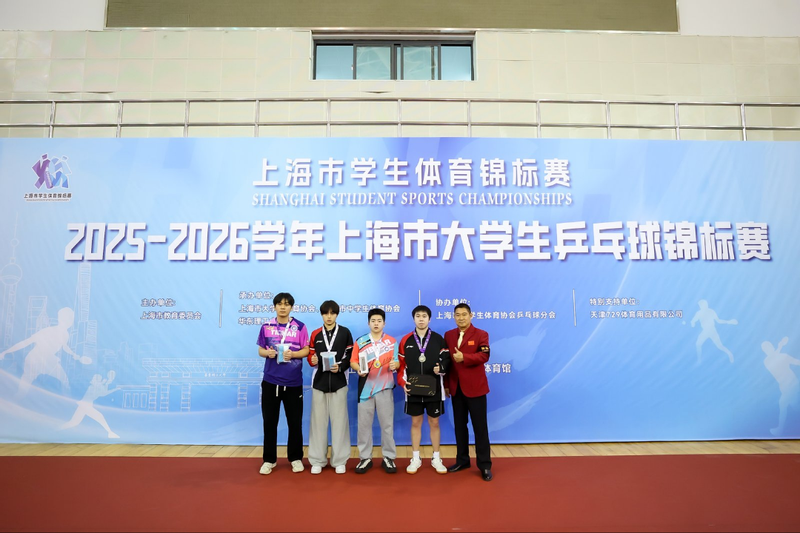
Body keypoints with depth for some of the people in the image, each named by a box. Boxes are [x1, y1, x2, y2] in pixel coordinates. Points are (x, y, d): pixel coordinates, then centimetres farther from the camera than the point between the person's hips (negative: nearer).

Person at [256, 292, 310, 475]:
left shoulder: (300, 327, -2)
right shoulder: (266, 326, 4)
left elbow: (306, 350, 0)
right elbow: (260, 350, 9)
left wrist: (293, 354, -18)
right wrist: (267, 353, -12)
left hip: (293, 382, -1)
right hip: (270, 381, 1)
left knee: (295, 422, 7)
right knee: (269, 421, 8)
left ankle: (296, 458, 24)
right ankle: (269, 459, 23)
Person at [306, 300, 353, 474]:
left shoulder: (345, 332, 3)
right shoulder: (315, 334, 9)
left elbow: (351, 356, 1)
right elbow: (310, 356, 9)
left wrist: (340, 366, -14)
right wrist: (312, 360, -13)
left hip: (339, 382, -2)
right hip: (319, 382, 2)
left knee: (339, 421, 2)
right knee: (318, 420, 5)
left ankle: (339, 460, 14)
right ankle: (317, 460, 17)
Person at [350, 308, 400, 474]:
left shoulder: (392, 341, 5)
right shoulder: (360, 341, 5)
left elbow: (398, 362, 4)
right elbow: (353, 362, 3)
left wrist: (395, 365, -19)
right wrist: (359, 369, -17)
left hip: (385, 387, 0)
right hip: (366, 387, 1)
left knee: (387, 424, 4)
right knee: (364, 424, 5)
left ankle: (388, 457, 16)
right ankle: (365, 458, 17)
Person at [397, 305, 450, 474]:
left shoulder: (438, 339, 0)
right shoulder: (406, 340, 3)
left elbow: (446, 359, -3)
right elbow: (401, 364, 4)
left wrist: (441, 368, -24)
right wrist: (402, 382, -8)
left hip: (434, 389, -1)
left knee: (434, 423, 9)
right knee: (415, 423, 10)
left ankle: (436, 458, 23)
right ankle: (415, 459, 22)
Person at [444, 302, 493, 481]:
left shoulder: (481, 334, -4)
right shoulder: (448, 335, 8)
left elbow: (484, 355, -17)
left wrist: (464, 357, -29)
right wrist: (446, 384, 6)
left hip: (475, 387, -4)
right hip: (456, 388, 4)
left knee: (480, 427, 2)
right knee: (459, 425, 13)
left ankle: (484, 465, 11)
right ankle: (462, 460, 26)